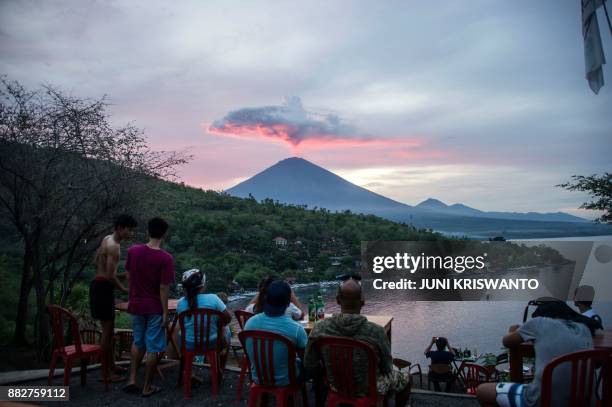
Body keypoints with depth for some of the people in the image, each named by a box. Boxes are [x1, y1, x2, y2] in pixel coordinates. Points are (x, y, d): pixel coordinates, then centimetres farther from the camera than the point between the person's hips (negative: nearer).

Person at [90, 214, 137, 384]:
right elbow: (110, 276, -23)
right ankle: (106, 373, 6)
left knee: (109, 329, 18)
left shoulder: (107, 239, 11)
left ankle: (111, 365, 30)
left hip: (100, 285, 10)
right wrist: (124, 289, -9)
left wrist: (120, 275, 18)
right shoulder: (114, 246, -20)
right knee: (107, 330, -2)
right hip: (103, 287, -10)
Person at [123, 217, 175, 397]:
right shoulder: (165, 258, -19)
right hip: (155, 307, -5)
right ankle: (147, 387, 15)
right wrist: (165, 313, -11)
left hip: (136, 304, 5)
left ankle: (132, 380, 21)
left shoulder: (133, 251, -4)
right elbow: (163, 289, -18)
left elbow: (129, 277, 7)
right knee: (154, 347, 7)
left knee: (138, 342, 24)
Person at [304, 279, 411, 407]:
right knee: (405, 378, 25)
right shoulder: (376, 331, -29)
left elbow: (310, 366, -10)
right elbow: (387, 368, -13)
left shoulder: (319, 328, -21)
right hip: (369, 389, -2)